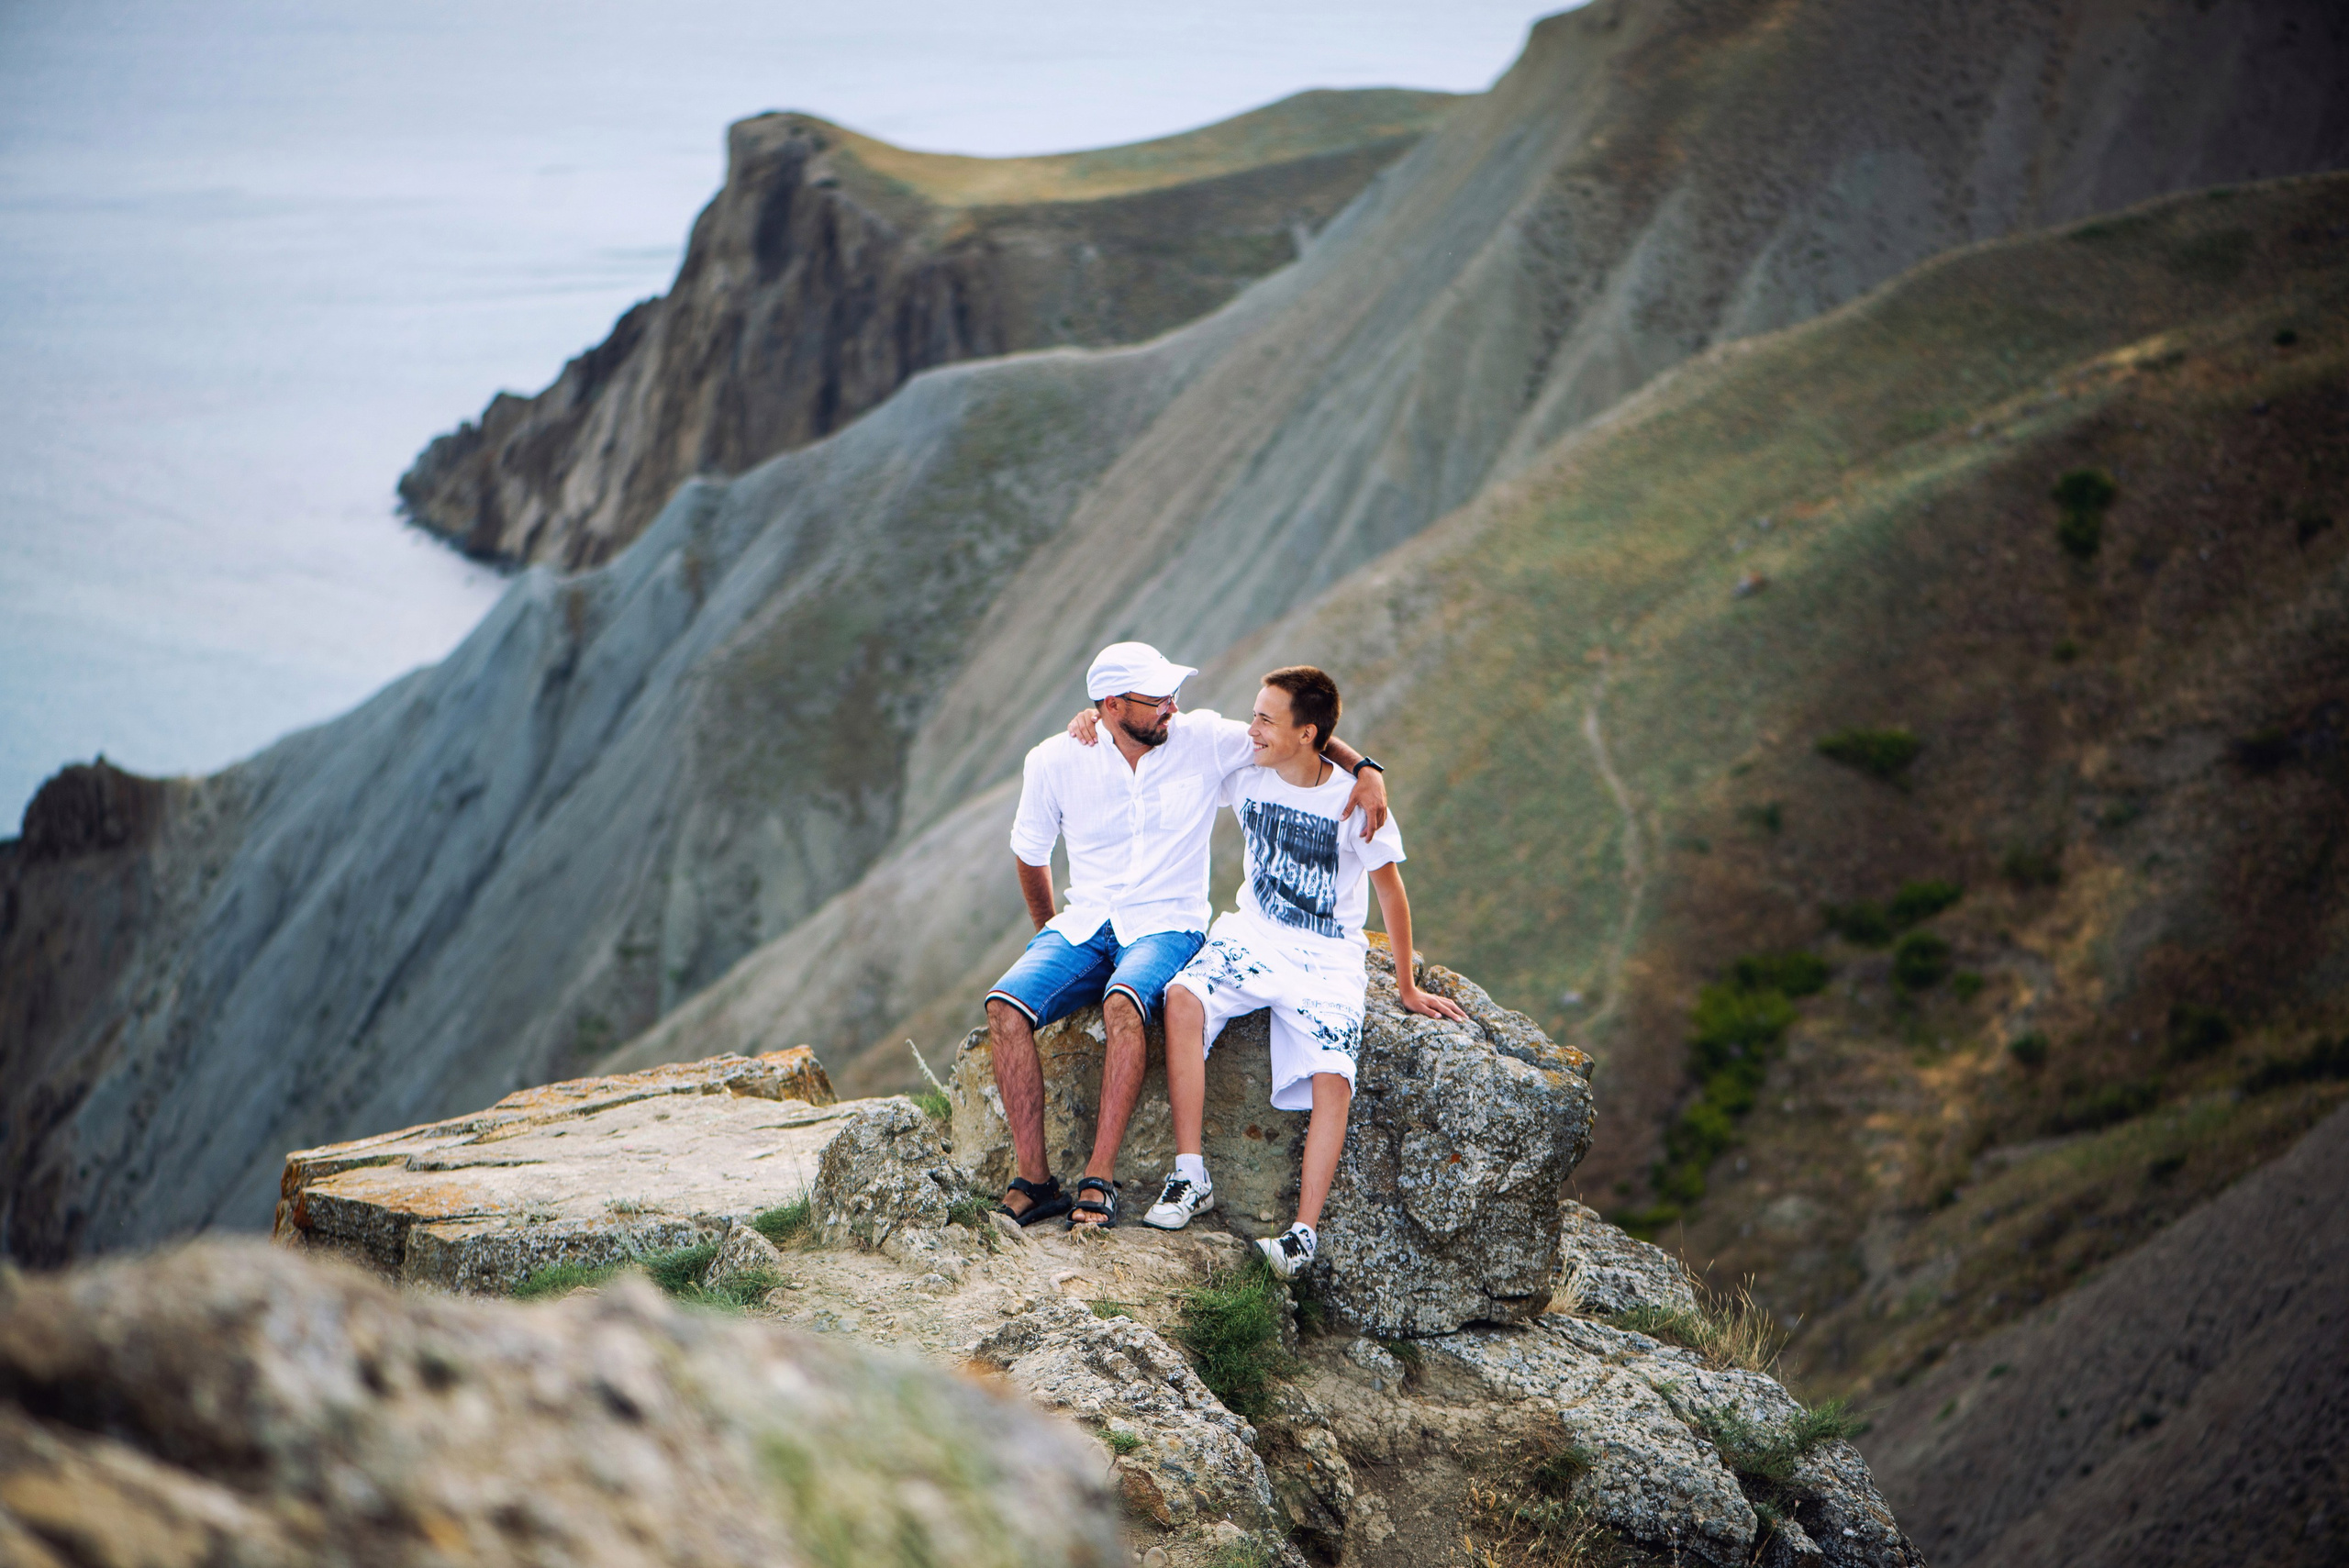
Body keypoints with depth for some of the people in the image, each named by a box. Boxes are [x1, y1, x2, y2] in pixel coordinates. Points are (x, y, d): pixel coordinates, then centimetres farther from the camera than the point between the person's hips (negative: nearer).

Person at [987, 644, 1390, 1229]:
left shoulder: (1203, 739, -2)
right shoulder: (1055, 762, 1)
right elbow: (1030, 852, 17)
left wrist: (1364, 769, -12)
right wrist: (1050, 933, 20)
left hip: (1167, 926, -2)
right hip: (1083, 925, 2)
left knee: (1123, 1003, -38)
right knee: (1005, 1004, -27)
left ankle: (1099, 1180, -35)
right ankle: (1034, 1181, -23)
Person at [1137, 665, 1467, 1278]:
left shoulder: (1352, 801, -11)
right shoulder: (1245, 774, -2)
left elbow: (1390, 890, 1)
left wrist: (1407, 989, 8)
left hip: (1328, 960, -2)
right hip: (1251, 938, 3)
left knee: (1332, 1081, -26)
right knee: (1183, 997, -29)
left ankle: (1305, 1232, -24)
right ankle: (1190, 1177, -26)